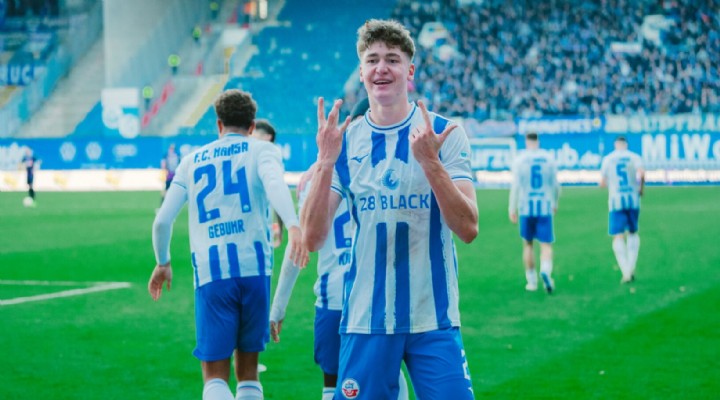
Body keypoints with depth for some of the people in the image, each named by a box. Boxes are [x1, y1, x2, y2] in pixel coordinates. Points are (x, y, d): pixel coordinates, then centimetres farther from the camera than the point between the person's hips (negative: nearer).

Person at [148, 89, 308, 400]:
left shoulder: (192, 161, 19)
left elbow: (162, 221, 14)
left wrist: (163, 262, 31)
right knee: (247, 371, 14)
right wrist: (293, 226, -30)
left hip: (210, 272, 1)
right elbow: (274, 184, -14)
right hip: (254, 267, -1)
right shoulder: (262, 150, 10)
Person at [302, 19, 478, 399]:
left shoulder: (443, 133, -2)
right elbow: (313, 239, -4)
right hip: (365, 320, 2)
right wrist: (325, 163, -17)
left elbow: (468, 229, -11)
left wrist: (430, 163, -23)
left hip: (434, 319, -1)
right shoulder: (343, 140, 4)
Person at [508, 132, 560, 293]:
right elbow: (555, 185, 5)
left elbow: (515, 185, -8)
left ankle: (532, 281, 16)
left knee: (528, 244, 14)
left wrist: (512, 208, -5)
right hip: (545, 207, 0)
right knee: (546, 244, 0)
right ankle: (545, 271, -29)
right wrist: (556, 203, 20)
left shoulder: (519, 159, -2)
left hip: (526, 208, 0)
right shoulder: (549, 158, 2)